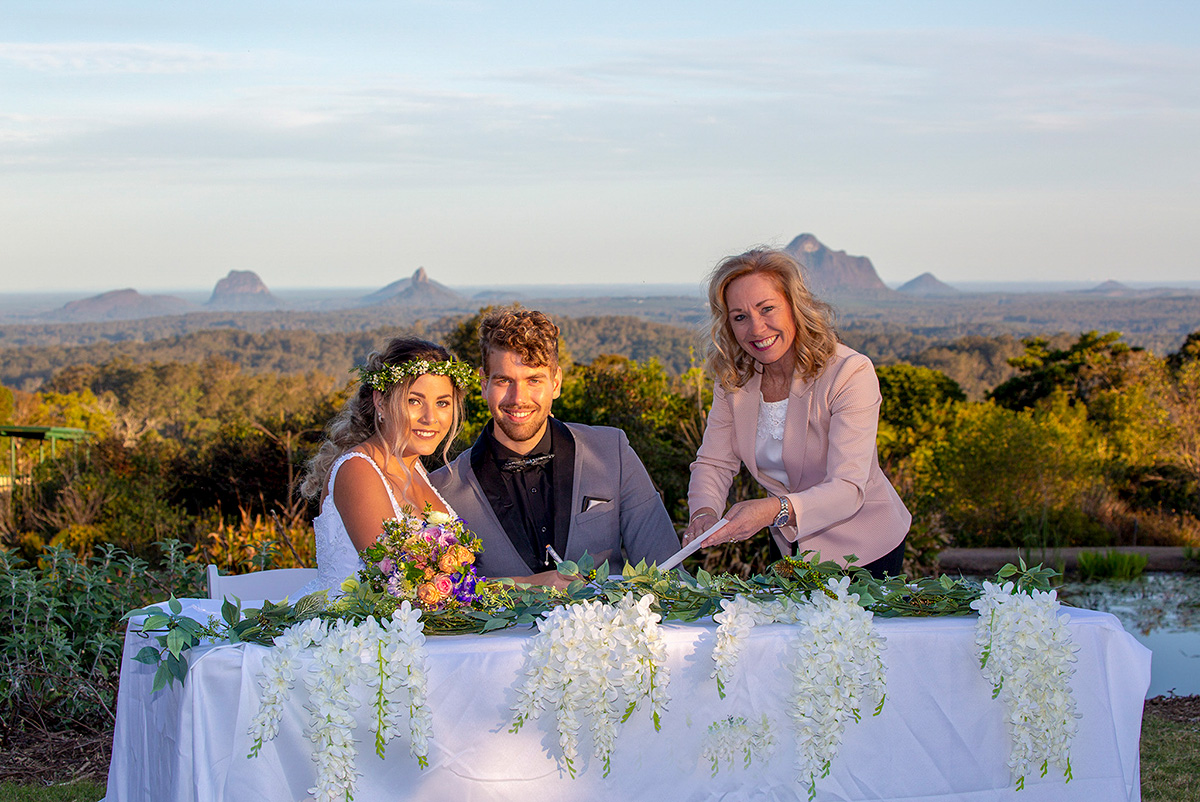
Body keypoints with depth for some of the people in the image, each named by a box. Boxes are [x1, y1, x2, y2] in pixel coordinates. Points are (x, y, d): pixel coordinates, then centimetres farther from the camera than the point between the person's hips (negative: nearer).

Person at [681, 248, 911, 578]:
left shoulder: (850, 373, -26)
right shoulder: (733, 381, -8)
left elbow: (848, 489, -33)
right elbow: (714, 463, -7)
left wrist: (774, 511, -51)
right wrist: (703, 514, -30)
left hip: (865, 551, -5)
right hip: (794, 549, 5)